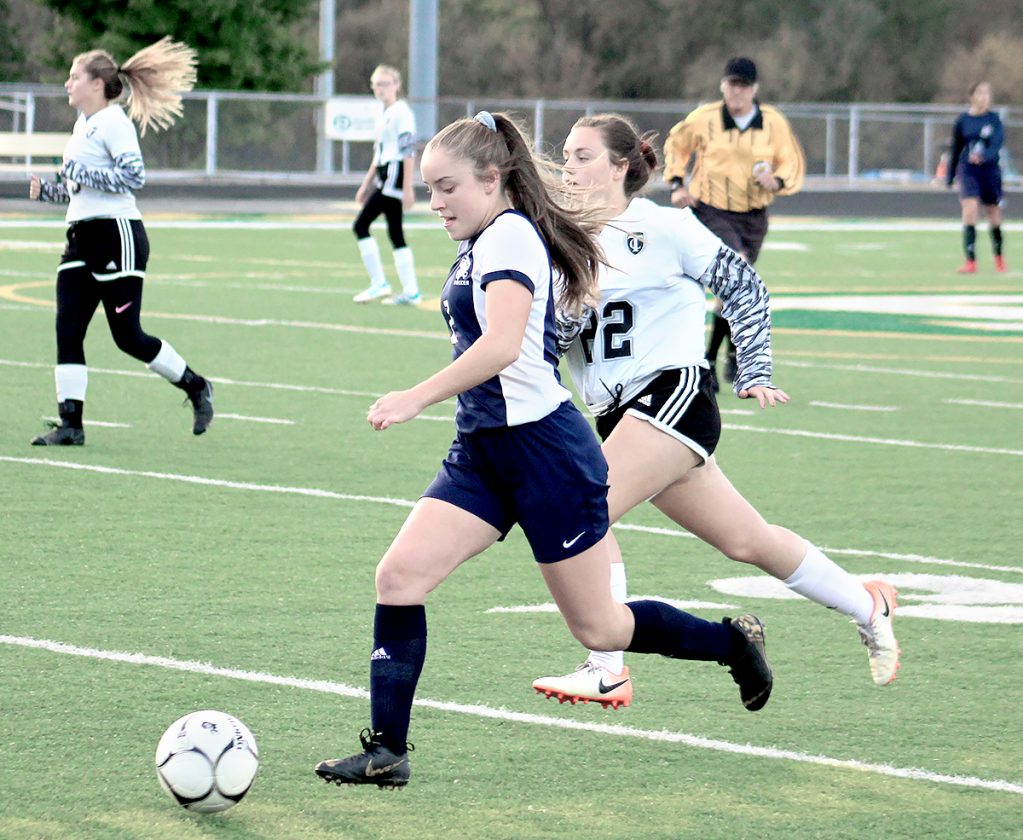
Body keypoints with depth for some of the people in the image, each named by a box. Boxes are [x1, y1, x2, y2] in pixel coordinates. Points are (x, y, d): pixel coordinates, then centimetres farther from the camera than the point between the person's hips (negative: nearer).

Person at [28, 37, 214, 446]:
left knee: (128, 336, -4)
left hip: (116, 234, -9)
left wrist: (79, 173, -18)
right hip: (82, 237, 9)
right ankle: (70, 424, -3)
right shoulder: (82, 125, 17)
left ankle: (196, 387, 15)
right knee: (68, 329, -2)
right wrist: (46, 189, 10)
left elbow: (133, 175, -21)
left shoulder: (113, 122, -10)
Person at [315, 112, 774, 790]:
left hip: (543, 447, -9)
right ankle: (387, 752, -8)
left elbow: (501, 345, -30)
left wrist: (418, 398, -33)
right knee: (400, 576, -9)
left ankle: (733, 642, 27)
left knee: (599, 628, 3)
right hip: (483, 452, 9)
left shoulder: (509, 236, -16)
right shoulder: (483, 245, 13)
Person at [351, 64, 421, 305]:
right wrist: (366, 184, 25)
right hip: (384, 177, 10)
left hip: (395, 175, -10)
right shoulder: (384, 115, 18)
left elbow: (409, 151, -16)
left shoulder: (401, 113, -10)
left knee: (361, 225, -10)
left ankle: (379, 283, -7)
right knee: (395, 233, 7)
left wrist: (408, 188, -20)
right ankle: (411, 291, 7)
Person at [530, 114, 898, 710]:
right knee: (746, 540, 14)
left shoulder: (663, 228, -6)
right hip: (621, 413, 7)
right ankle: (866, 605, 33)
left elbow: (744, 287, 1)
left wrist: (755, 374, -2)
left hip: (675, 391, -7)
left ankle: (607, 671, -19)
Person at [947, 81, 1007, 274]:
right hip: (968, 171, 0)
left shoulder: (994, 119, -2)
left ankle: (999, 257, 34)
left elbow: (997, 143, -17)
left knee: (994, 214, 11)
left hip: (990, 170, 0)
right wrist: (949, 175, 13)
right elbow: (955, 149, 10)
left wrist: (984, 156, -36)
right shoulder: (963, 120, 1)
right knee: (970, 209, -17)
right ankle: (970, 261, -17)